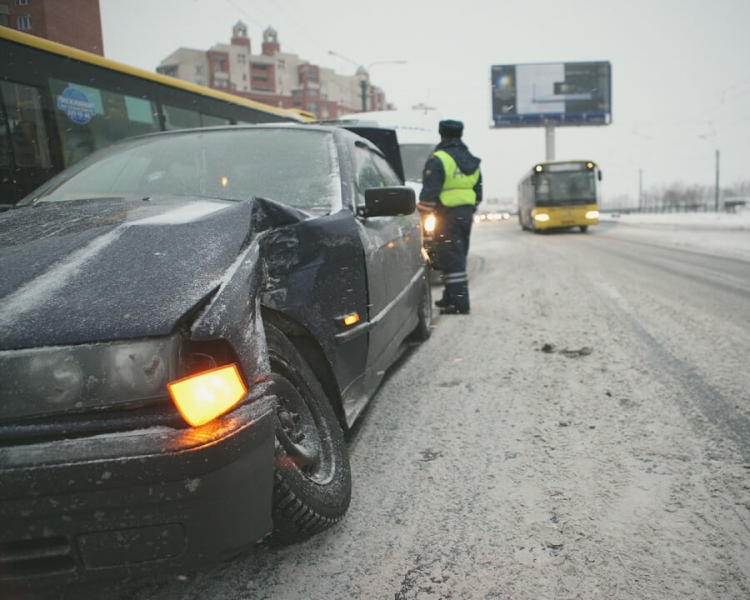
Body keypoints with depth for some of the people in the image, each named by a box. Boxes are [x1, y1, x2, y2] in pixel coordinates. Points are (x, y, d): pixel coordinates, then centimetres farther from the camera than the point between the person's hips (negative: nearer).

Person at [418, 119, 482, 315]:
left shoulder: (438, 160, -11)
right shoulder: (472, 161, 15)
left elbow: (429, 192, -16)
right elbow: (478, 192, 20)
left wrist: (423, 214, -7)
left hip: (447, 214, -8)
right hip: (466, 214, 8)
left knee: (451, 259, -7)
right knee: (458, 258, 16)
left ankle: (459, 304, -9)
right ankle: (450, 297, 27)